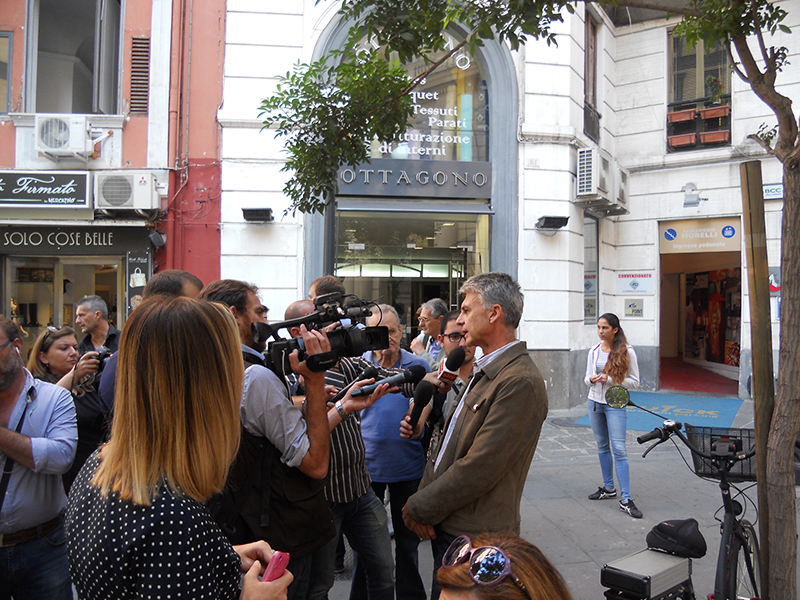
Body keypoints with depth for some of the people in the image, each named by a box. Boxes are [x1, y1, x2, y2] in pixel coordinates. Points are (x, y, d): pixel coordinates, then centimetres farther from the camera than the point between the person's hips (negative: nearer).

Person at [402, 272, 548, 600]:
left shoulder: (521, 382, -21)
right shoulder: (486, 371, 11)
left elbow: (479, 468, -23)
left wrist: (419, 509, -13)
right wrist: (423, 498, 3)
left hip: (473, 536, -8)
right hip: (445, 525, 8)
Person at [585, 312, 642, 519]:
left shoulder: (627, 352, -7)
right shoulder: (594, 351, 6)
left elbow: (634, 381, -6)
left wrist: (610, 379, -18)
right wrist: (592, 379, -11)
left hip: (616, 403, -5)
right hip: (595, 402, 5)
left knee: (619, 449, -9)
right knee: (602, 446, 14)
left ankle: (625, 500, -6)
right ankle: (609, 488, 28)